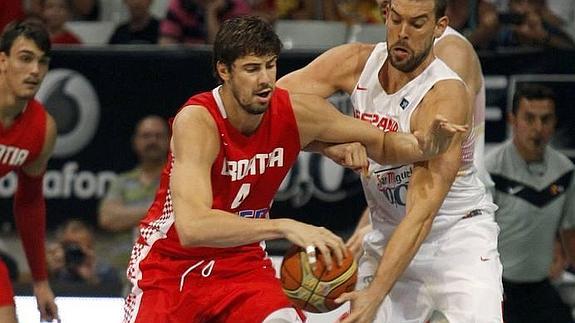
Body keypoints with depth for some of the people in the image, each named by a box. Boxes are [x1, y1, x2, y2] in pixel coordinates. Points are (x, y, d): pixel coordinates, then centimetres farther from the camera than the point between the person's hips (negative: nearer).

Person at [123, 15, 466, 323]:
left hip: (242, 263, 4)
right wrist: (283, 227, -50)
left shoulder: (297, 113, -13)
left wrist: (424, 146, -19)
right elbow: (192, 227, -42)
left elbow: (380, 142, 4)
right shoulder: (197, 122, -28)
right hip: (171, 264, -3)